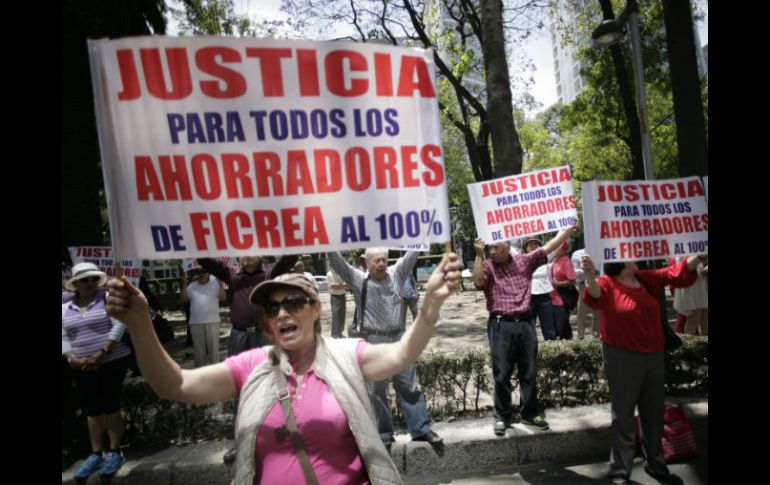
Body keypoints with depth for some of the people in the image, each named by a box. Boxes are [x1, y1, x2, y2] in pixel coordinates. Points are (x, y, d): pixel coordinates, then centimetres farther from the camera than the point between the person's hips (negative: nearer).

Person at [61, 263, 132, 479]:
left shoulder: (108, 298, -5)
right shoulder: (65, 308, 9)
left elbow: (119, 326, -13)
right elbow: (63, 338, 7)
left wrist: (102, 354, -19)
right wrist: (73, 359, -11)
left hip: (112, 362, -4)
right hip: (82, 368, 4)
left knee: (110, 405, -1)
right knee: (93, 409, 11)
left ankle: (115, 452, 10)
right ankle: (96, 454, 20)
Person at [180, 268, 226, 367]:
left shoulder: (215, 284, 0)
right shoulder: (192, 286, 9)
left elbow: (223, 298, -11)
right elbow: (183, 299, 2)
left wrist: (220, 283, -20)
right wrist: (184, 284, -5)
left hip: (213, 322, -3)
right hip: (195, 322, 3)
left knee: (213, 347, 2)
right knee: (198, 348, 12)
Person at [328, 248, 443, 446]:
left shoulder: (396, 274, 6)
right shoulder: (358, 280, -1)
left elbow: (412, 254, 7)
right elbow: (337, 262, -7)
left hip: (399, 338, 2)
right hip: (373, 341, -2)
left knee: (409, 385, 8)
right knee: (376, 389, 8)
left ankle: (421, 429, 18)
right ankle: (383, 432, 22)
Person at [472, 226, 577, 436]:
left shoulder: (524, 260, 7)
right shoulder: (487, 265, -1)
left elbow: (548, 247, 7)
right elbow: (478, 282, -20)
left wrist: (571, 228, 5)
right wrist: (479, 255, -22)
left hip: (525, 323, 3)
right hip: (501, 326, -3)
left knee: (529, 372, 13)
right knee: (502, 375, 4)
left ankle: (529, 413, 28)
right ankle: (502, 416, 18)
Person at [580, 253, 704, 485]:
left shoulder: (646, 279, 6)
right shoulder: (607, 284, -14)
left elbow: (678, 273, 12)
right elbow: (594, 295, -35)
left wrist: (699, 256, -3)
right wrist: (590, 275, -56)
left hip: (653, 356, 7)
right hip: (622, 359, -6)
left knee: (654, 414, 20)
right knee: (624, 416, 2)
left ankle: (655, 464, 38)